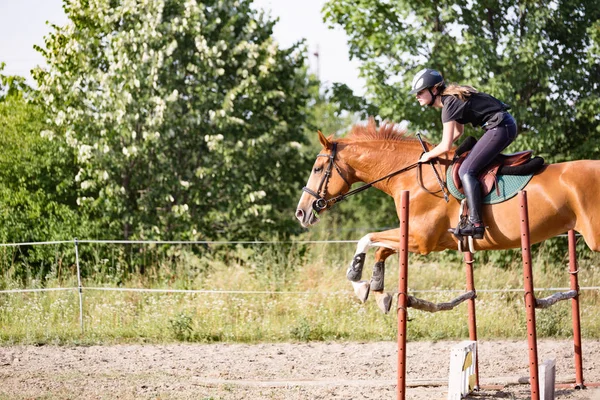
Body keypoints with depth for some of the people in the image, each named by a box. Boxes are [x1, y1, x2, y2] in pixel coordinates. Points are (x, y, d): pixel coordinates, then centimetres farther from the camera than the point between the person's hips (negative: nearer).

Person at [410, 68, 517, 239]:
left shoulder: (449, 104, -14)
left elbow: (446, 146, -15)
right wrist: (435, 150, 23)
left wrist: (428, 155, 3)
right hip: (506, 124, 10)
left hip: (500, 128, -10)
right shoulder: (452, 98, 15)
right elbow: (458, 131, 29)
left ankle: (475, 223, -24)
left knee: (466, 171, -13)